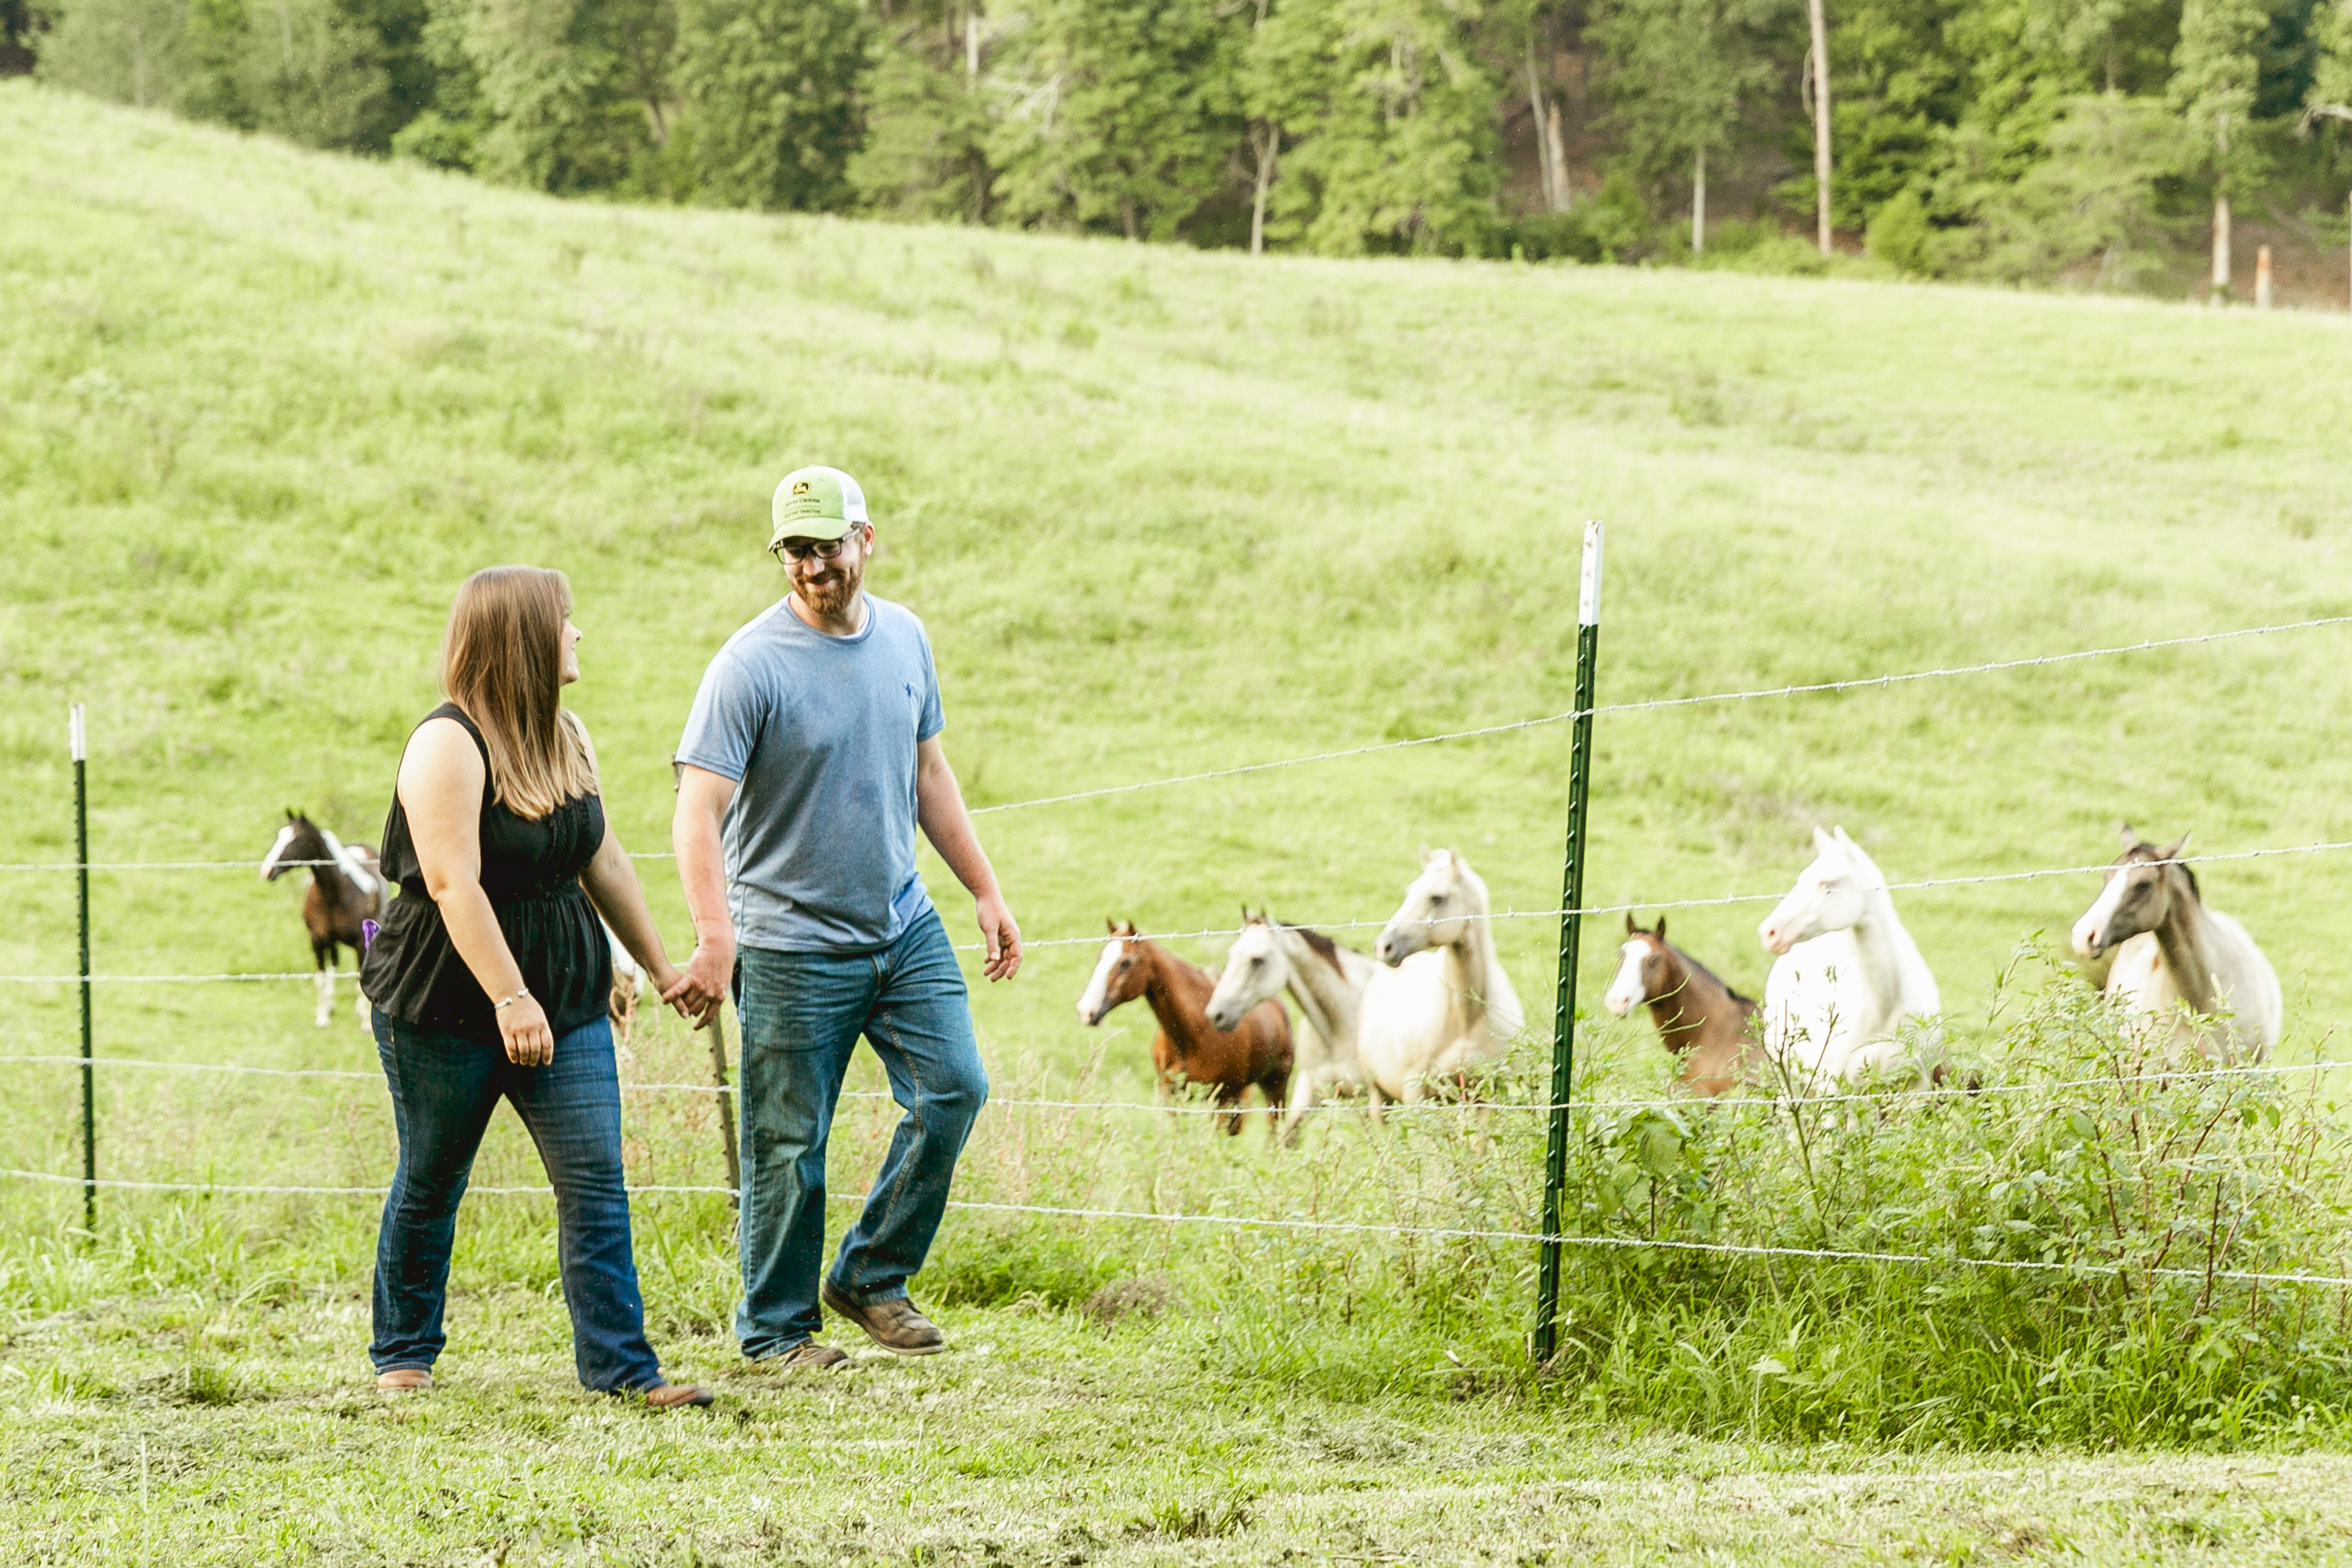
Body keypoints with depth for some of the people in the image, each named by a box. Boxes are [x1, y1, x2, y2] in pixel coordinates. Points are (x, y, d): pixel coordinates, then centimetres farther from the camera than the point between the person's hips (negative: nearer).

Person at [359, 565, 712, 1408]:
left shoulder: (567, 736, 8)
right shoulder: (447, 744, -17)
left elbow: (604, 862, 17)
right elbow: (453, 883, -25)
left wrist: (660, 965, 20)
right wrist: (508, 998, -31)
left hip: (564, 1000, 6)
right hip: (447, 1005, -6)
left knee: (596, 1180, -4)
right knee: (431, 1181, 8)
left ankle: (618, 1363, -3)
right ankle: (403, 1354, 24)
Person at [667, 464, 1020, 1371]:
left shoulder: (905, 639, 6)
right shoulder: (751, 666, -15)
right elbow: (697, 814, -22)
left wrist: (986, 891, 16)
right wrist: (715, 939, -34)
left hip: (904, 924, 6)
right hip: (791, 943, -6)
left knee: (953, 1089, -1)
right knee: (789, 1146, 0)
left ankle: (871, 1279, 15)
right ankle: (775, 1330, 14)